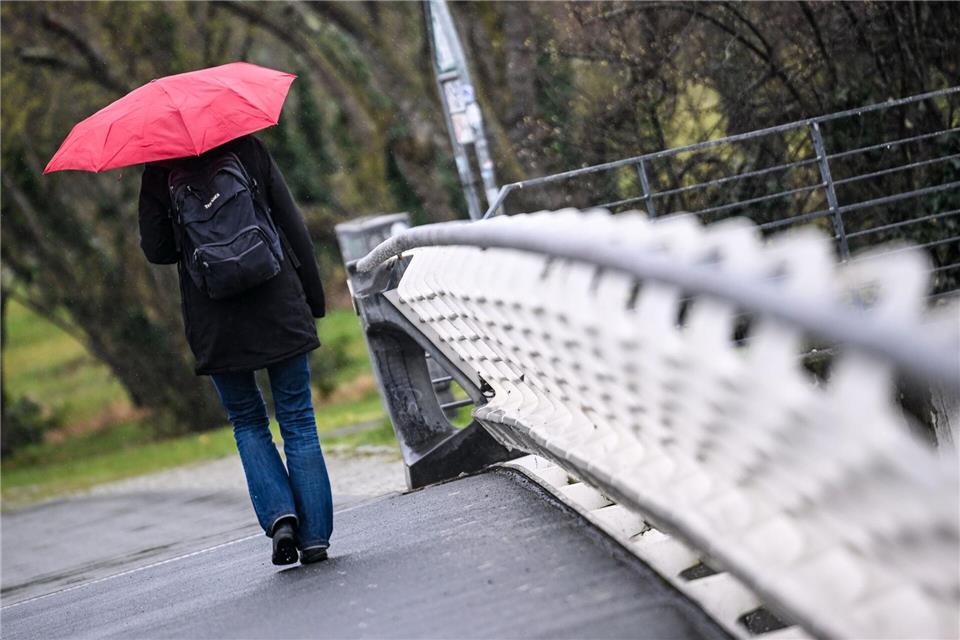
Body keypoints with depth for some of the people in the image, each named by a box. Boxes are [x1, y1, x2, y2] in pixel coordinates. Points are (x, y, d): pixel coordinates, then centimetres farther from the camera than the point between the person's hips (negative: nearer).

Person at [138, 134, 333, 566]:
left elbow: (155, 249, -3)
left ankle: (279, 514, -4)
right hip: (278, 308, 0)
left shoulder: (158, 175, -1)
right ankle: (314, 536, 3)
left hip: (215, 325, 0)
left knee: (247, 423, 16)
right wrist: (313, 297, 7)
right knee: (298, 421, 7)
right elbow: (293, 226, 0)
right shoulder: (247, 149, 1)